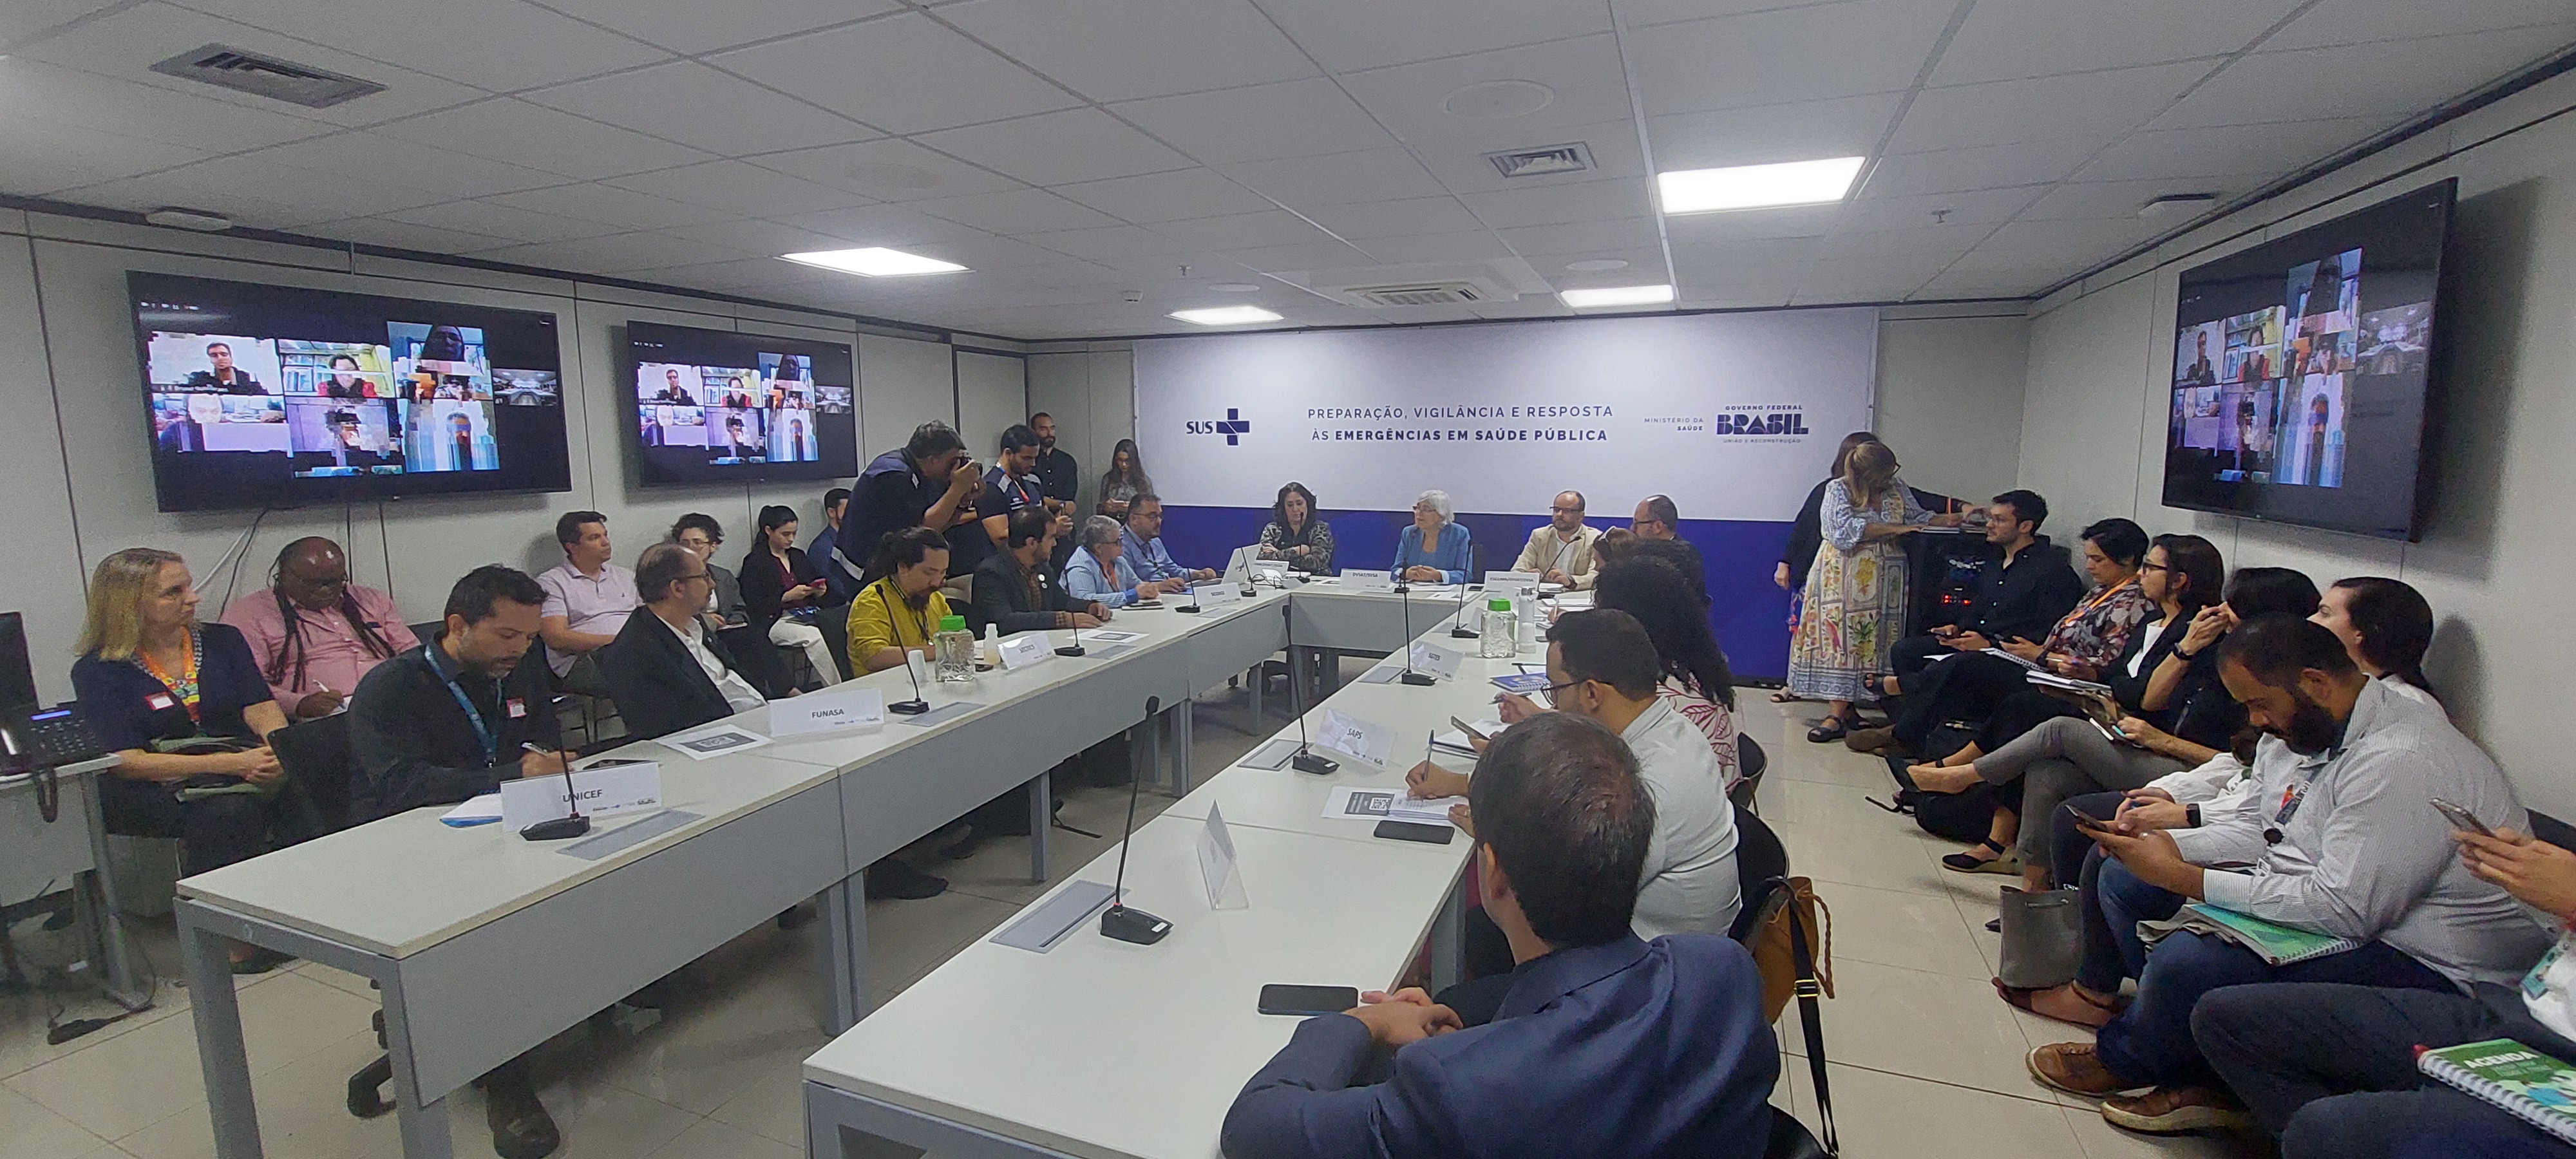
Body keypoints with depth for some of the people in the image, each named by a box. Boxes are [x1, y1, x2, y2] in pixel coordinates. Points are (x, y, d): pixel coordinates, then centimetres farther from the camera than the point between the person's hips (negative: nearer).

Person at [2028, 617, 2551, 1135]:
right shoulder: (2302, 730, 4)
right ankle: (2196, 1081, 4)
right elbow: (2257, 828, 13)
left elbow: (2344, 909, -29)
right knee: (2124, 880, 7)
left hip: (2422, 963, -10)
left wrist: (2182, 878, -25)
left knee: (2189, 960, -31)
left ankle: (2120, 1060, 4)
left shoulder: (2400, 761, -25)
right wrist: (2162, 843, -5)